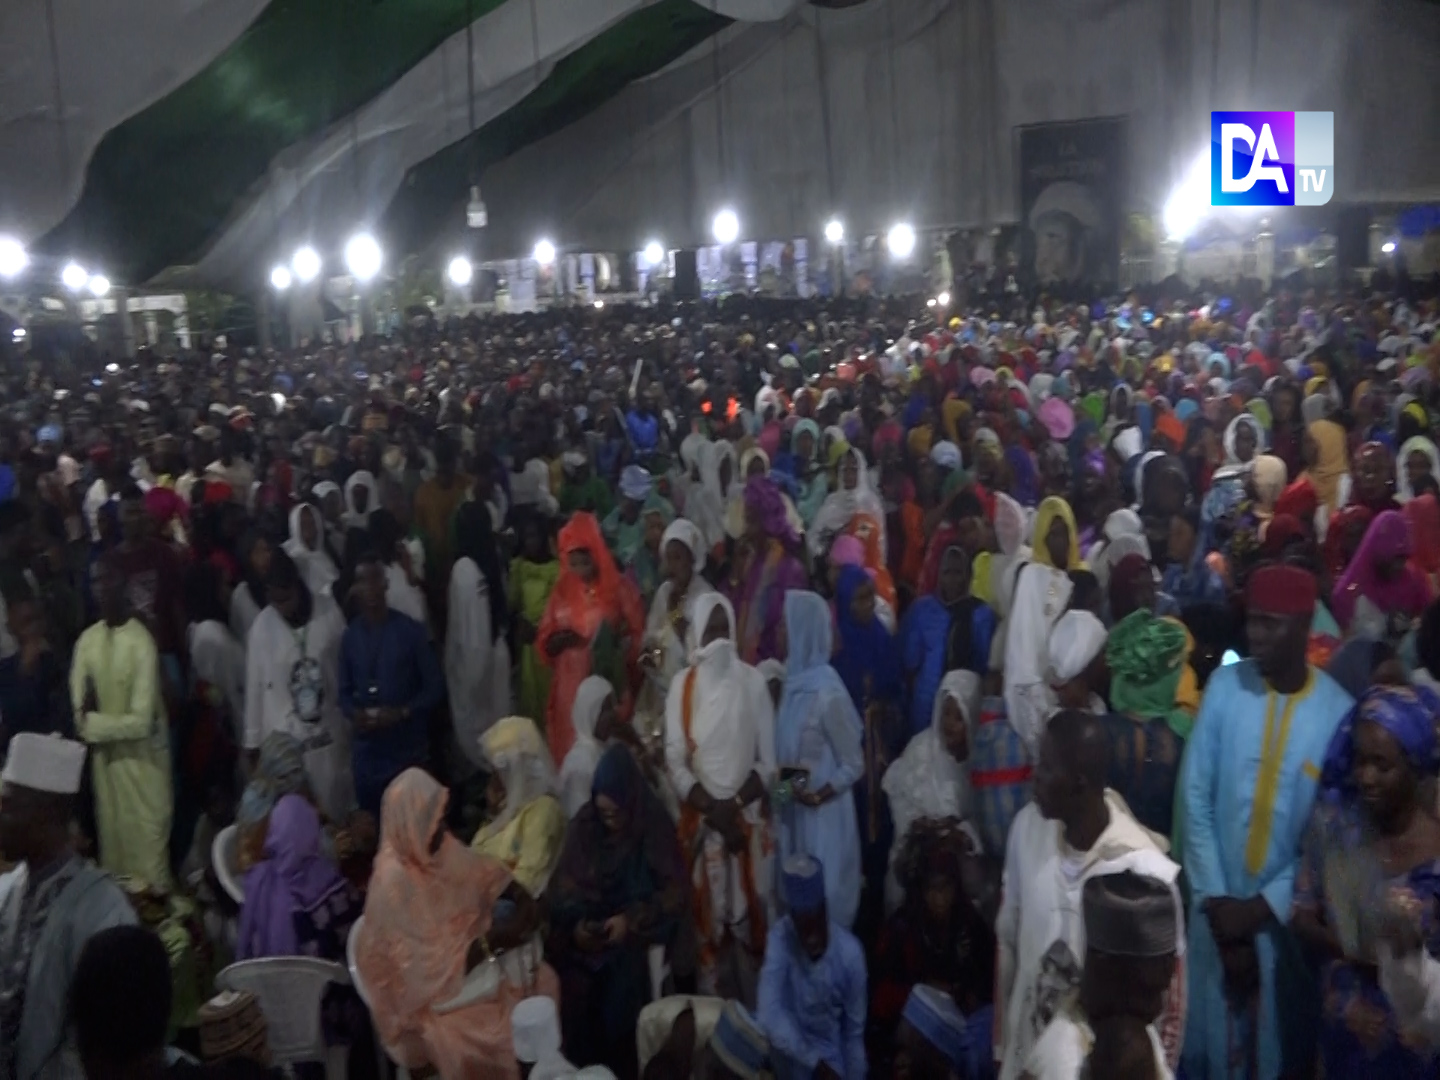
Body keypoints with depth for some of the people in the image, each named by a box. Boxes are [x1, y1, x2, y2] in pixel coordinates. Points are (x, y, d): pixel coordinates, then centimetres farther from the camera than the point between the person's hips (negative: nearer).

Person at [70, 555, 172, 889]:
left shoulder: (141, 643, -18)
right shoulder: (86, 641, 0)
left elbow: (141, 721, -19)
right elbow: (77, 710, -2)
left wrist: (92, 723, -13)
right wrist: (86, 717, -22)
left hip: (143, 757, -5)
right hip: (104, 756, 6)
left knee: (148, 843, 3)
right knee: (112, 838, 18)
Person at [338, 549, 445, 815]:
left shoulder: (411, 631, -3)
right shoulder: (350, 637, 7)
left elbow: (435, 686, -1)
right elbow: (345, 691, 13)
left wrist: (402, 712, -16)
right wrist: (353, 713, -9)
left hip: (408, 749, -2)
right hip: (365, 752, 3)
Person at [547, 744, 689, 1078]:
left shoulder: (655, 829, -5)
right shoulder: (585, 824, 3)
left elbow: (675, 890, -5)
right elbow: (564, 881, 5)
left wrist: (631, 920, -17)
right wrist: (575, 921, -13)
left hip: (633, 937, -2)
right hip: (586, 937, 3)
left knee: (619, 1004, -21)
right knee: (576, 996, -17)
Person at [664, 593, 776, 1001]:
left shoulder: (753, 681, -2)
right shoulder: (683, 685, 0)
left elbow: (769, 761, -3)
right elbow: (675, 762, -2)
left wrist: (735, 804, -13)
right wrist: (712, 807, -13)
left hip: (750, 819, 0)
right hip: (701, 822, 0)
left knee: (751, 916, 3)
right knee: (708, 918, 4)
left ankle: (752, 1005, 15)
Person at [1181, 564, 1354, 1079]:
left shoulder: (1337, 712, -11)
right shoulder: (1225, 685, -8)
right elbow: (1195, 795, -5)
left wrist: (1263, 908, -10)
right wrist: (1214, 897, -8)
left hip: (1289, 912, -1)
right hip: (1218, 904, 1)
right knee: (1207, 1038, 14)